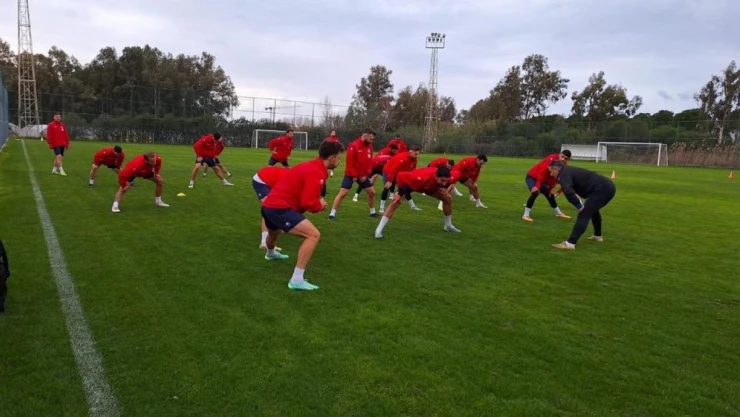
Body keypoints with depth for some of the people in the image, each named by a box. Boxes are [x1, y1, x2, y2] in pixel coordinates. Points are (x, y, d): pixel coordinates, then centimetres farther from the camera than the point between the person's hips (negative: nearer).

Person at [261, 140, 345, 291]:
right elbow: (308, 203, -22)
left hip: (270, 204, 11)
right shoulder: (316, 172, -17)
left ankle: (271, 253, 76)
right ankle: (297, 280, -20)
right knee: (313, 235, -20)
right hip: (280, 208, -11)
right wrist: (320, 205, -2)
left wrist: (318, 202, 9)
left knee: (274, 232, 41)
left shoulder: (311, 166, 13)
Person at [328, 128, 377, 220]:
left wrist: (366, 174, -3)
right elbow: (350, 162, -20)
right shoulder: (353, 146, -19)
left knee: (372, 192, 9)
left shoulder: (370, 146, 2)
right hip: (351, 175, -6)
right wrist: (354, 176, -17)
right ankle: (332, 213, -5)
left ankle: (372, 212, 27)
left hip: (363, 175, 7)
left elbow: (370, 161, 7)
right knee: (342, 193, -11)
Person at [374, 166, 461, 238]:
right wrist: (403, 192, -29)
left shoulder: (445, 178, -33)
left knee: (448, 198, 2)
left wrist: (444, 188, -15)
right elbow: (401, 176, -37)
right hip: (410, 183, -5)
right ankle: (379, 230, -20)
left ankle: (448, 225, 25)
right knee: (396, 201, -23)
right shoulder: (422, 178, -48)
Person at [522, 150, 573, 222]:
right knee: (535, 192, -29)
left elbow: (555, 178, 4)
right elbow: (542, 172, -32)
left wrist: (551, 188, -9)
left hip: (542, 180, 8)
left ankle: (559, 213, 37)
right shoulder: (552, 159, -27)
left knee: (550, 195, 16)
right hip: (532, 177, -8)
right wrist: (537, 186, -37)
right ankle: (526, 215, -24)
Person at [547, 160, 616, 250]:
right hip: (608, 186, 10)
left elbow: (568, 192, -29)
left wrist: (579, 206, -20)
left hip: (602, 189, -10)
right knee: (593, 209, 32)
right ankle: (598, 236, 47)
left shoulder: (564, 174, -10)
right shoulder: (569, 170, 21)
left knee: (584, 214, -14)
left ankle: (570, 243, -20)